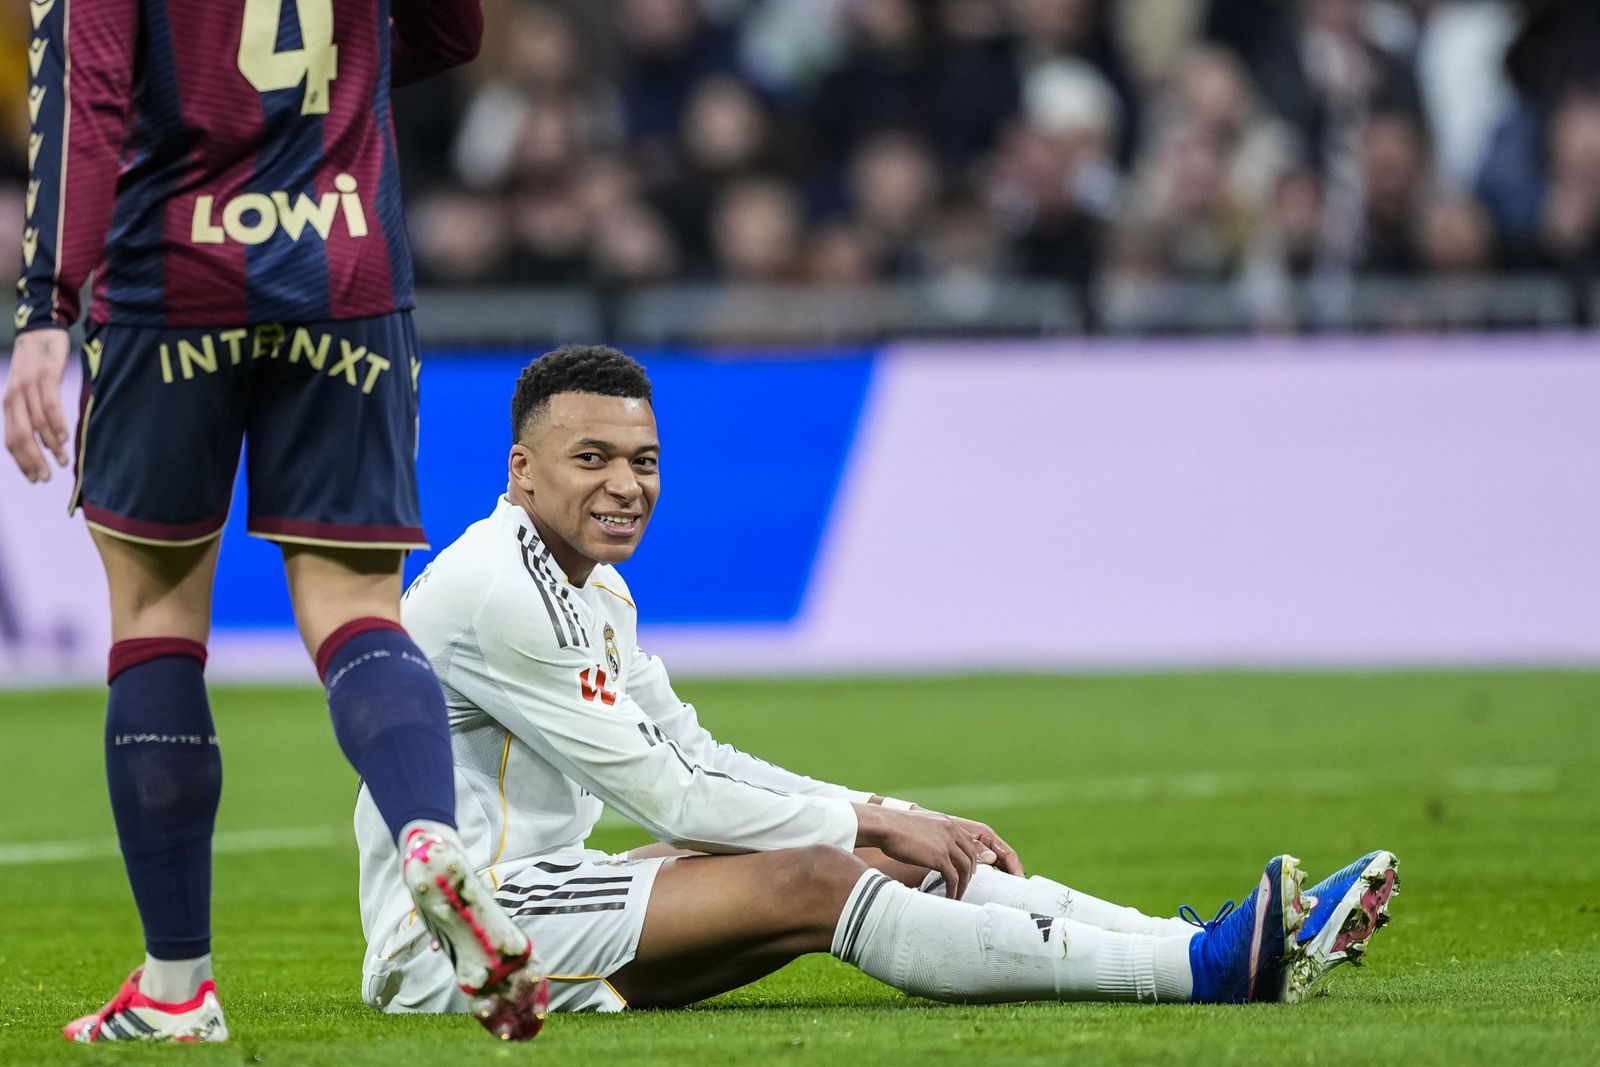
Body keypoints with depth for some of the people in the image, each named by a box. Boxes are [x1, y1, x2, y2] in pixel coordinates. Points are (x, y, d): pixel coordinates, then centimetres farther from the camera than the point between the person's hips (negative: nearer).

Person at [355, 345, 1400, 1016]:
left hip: (533, 893, 10)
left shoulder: (595, 593, 16)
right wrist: (864, 822, -7)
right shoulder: (496, 594, -17)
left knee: (873, 863, -3)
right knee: (811, 882, -23)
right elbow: (664, 795, -17)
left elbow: (696, 761, 17)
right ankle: (1209, 968, -28)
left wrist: (896, 819, 5)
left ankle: (1230, 948, -11)